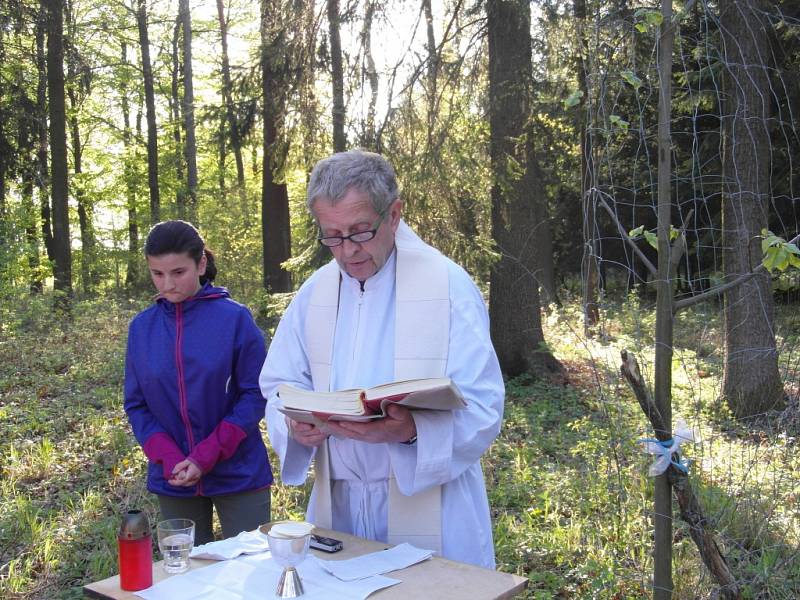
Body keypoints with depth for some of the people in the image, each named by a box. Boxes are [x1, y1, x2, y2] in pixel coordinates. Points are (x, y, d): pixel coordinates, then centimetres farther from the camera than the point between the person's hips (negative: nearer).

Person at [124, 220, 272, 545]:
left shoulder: (235, 318, -8)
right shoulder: (142, 327, 1)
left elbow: (256, 394, -8)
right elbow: (136, 405, 4)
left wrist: (206, 456, -16)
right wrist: (170, 458, -12)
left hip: (239, 473, -3)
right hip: (173, 480, 3)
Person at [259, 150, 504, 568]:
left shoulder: (448, 286, -10)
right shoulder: (313, 293, 5)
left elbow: (482, 412, -14)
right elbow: (279, 387, 9)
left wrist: (410, 431, -33)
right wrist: (297, 423, -14)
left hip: (428, 513, -4)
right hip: (338, 507, 4)